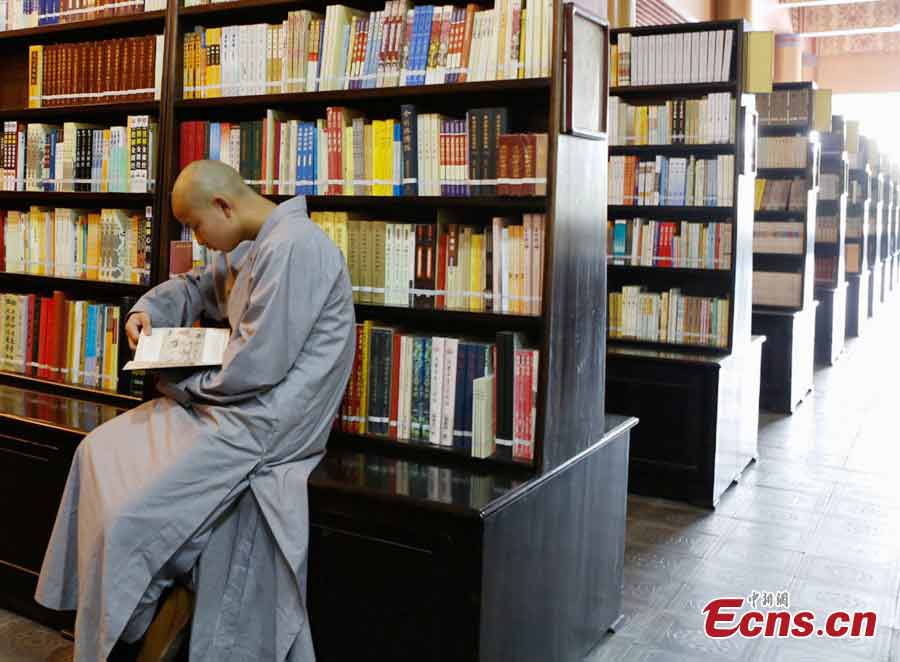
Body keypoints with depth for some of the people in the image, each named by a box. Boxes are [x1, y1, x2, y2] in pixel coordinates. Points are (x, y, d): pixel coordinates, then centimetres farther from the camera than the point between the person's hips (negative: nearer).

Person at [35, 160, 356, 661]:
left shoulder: (292, 247, -21)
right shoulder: (250, 247, 12)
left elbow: (257, 367, -24)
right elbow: (197, 287, 32)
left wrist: (177, 383, -8)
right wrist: (147, 310, 12)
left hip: (264, 422, -11)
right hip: (237, 404, 11)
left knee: (129, 521, -12)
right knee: (100, 451, 15)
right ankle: (95, 612, 22)